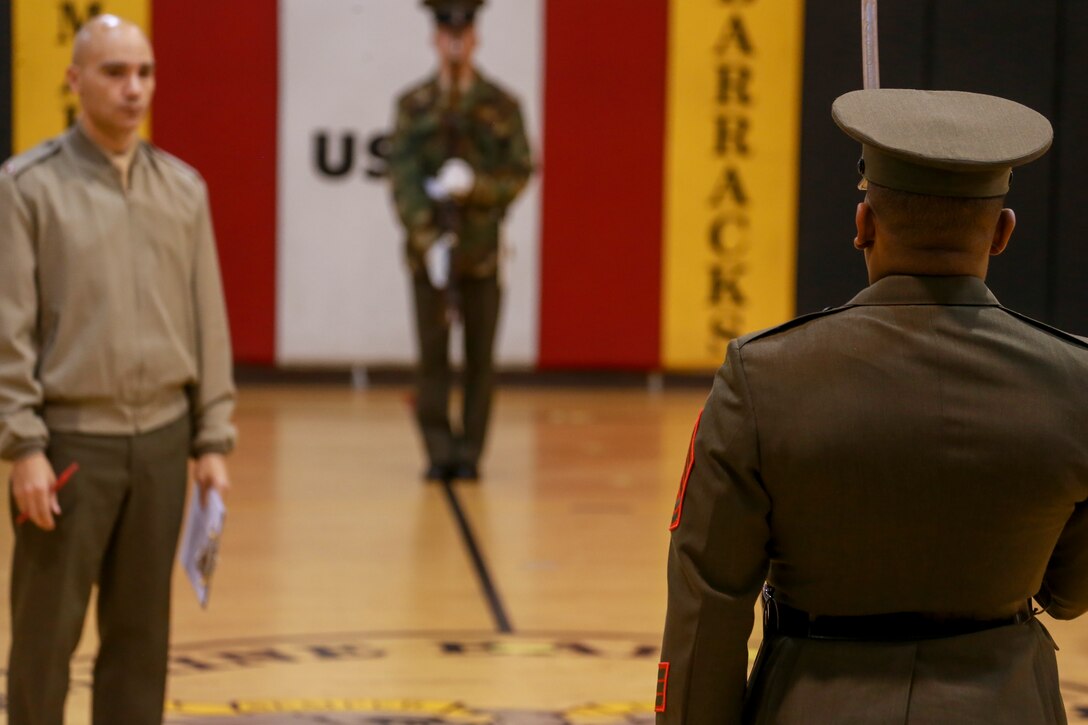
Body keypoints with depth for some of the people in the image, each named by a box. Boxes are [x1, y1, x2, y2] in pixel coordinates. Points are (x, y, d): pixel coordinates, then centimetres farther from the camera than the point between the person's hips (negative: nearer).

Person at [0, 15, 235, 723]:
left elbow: (208, 320, 10)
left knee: (141, 634, 10)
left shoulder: (182, 187, 8)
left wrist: (213, 439, 7)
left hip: (161, 439, 4)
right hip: (69, 439, -4)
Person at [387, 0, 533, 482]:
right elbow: (401, 176, -4)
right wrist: (429, 239, -16)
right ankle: (438, 453, 7)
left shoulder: (502, 105, 3)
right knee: (432, 354, 0)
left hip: (482, 248, 0)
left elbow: (520, 171, -1)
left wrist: (474, 184, -20)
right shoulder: (412, 105, 4)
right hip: (428, 247, 0)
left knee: (480, 356, 1)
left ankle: (470, 453, 9)